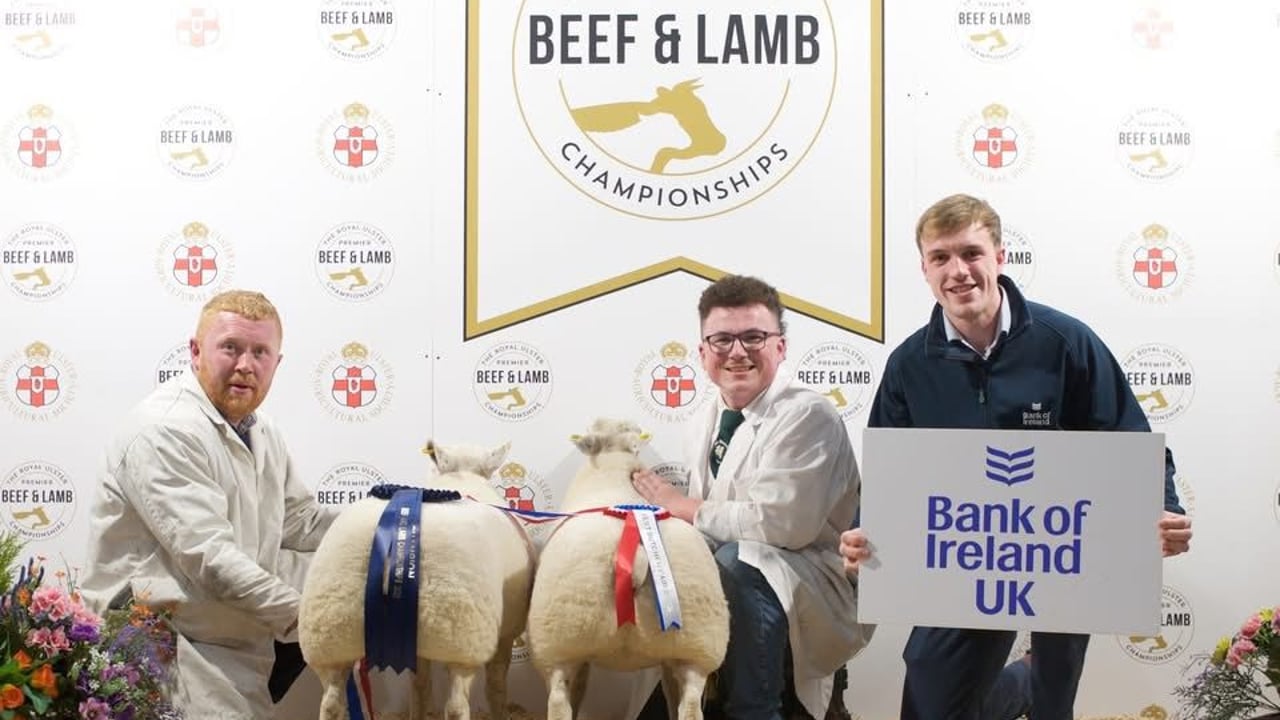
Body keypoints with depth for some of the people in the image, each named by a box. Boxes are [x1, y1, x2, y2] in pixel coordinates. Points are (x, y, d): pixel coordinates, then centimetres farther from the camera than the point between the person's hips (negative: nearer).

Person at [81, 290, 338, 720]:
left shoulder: (261, 434, 14)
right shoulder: (164, 430, -17)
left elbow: (299, 520, 19)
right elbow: (208, 556, -24)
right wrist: (303, 615, -24)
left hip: (238, 650, 9)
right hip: (161, 647, -9)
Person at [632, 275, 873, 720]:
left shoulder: (806, 416, -16)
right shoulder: (705, 424, 9)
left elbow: (781, 522, -27)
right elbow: (705, 530, 10)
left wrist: (682, 507, -15)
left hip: (807, 591, -8)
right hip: (733, 585, 8)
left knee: (735, 563, -34)